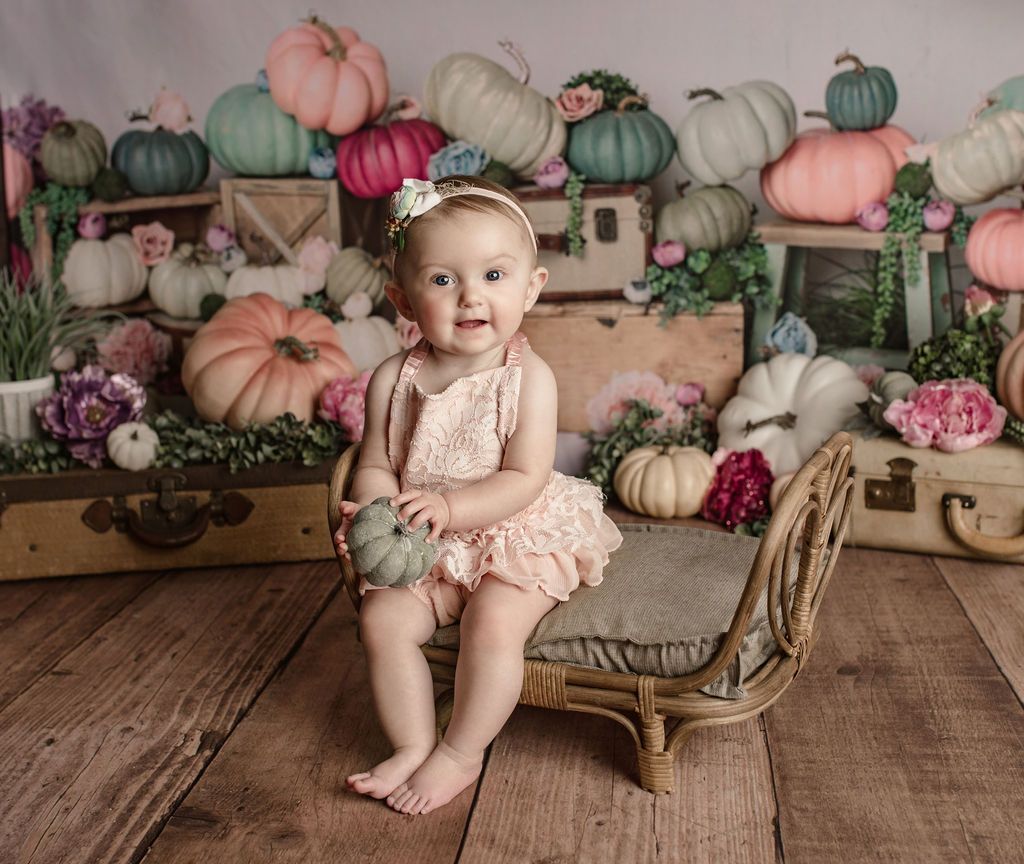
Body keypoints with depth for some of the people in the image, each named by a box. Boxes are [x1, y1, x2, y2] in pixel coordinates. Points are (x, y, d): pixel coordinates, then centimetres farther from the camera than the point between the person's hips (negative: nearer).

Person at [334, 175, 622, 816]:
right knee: (383, 617, -14)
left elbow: (524, 479, -19)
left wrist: (448, 507, -31)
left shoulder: (528, 377, -14)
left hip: (518, 534, -4)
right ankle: (413, 747, 2)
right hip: (423, 547, 4)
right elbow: (376, 466, 1)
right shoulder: (394, 379, -4)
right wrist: (374, 509, -22)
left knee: (493, 620, -26)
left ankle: (461, 755, -4)